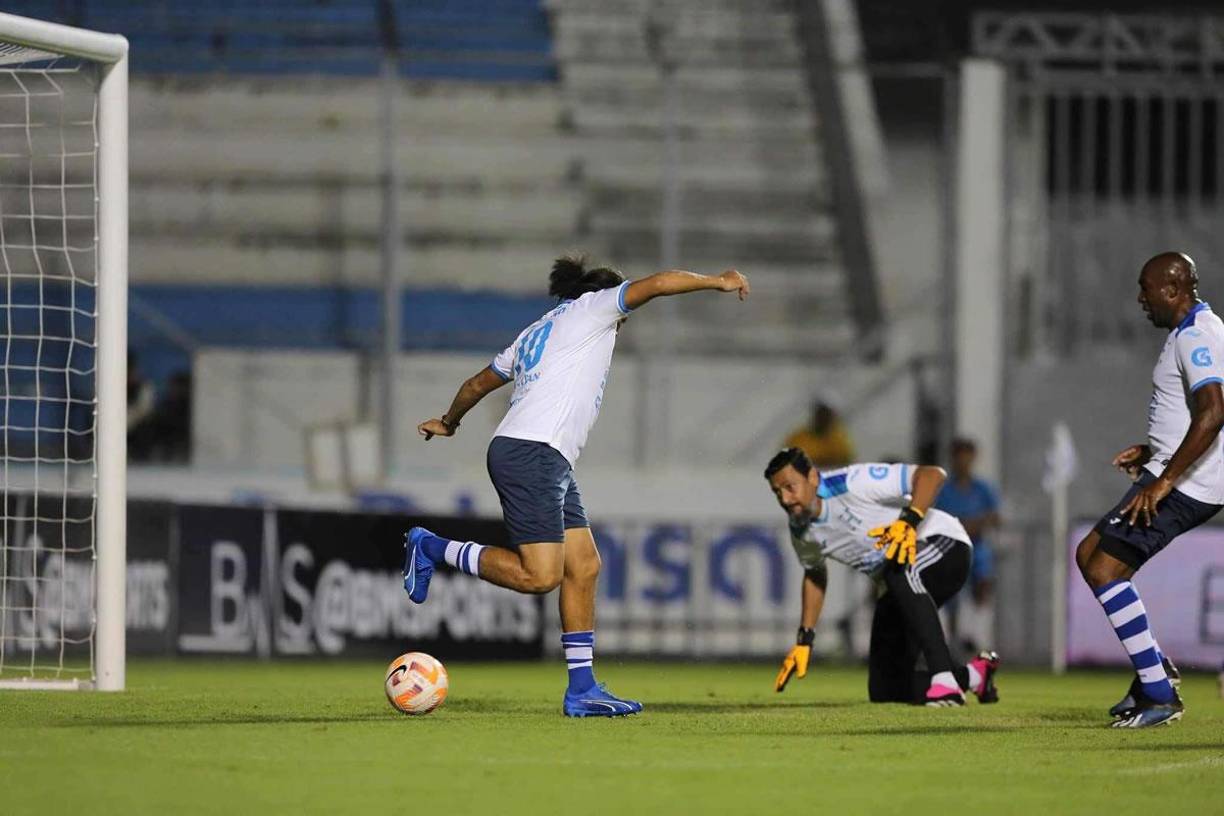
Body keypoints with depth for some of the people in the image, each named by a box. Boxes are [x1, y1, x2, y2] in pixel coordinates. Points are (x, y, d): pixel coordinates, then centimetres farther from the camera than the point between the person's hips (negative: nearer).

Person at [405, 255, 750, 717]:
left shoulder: (536, 333, 28)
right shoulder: (588, 308, 6)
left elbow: (478, 383, 36)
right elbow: (655, 285, -3)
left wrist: (449, 422, 52)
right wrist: (717, 282, 8)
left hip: (551, 465, 10)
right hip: (532, 454, -10)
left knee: (584, 567, 4)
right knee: (539, 575, -17)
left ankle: (581, 688, 1)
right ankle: (432, 548, -2)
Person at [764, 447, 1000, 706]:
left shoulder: (852, 484, -25)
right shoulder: (801, 530, -2)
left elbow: (931, 474, -29)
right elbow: (814, 575, 19)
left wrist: (909, 522, -43)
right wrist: (804, 641, 17)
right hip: (898, 586, 8)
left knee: (899, 573, -43)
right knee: (884, 690, 1)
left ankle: (943, 678, -46)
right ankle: (973, 676, 22)